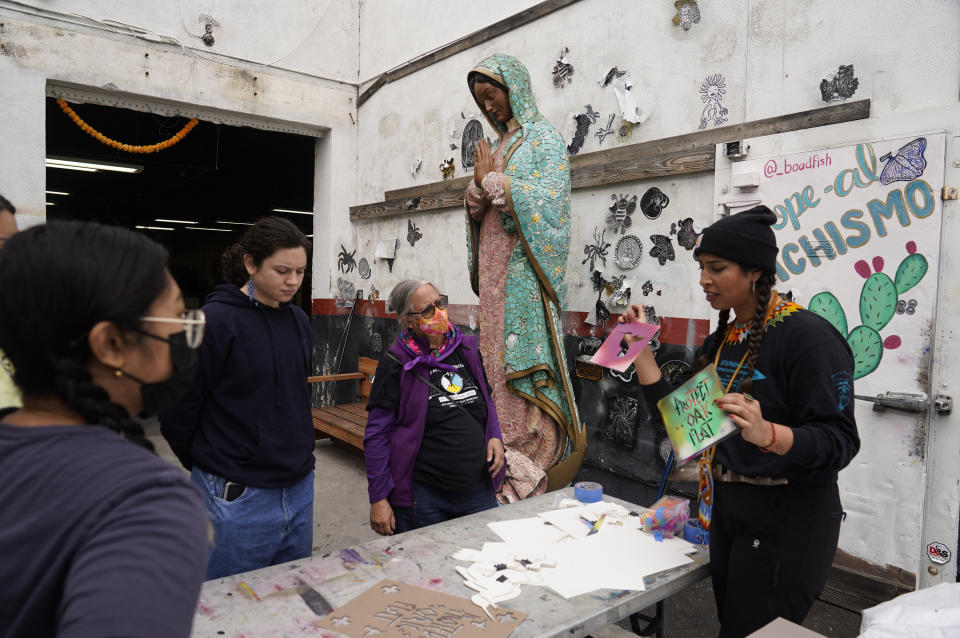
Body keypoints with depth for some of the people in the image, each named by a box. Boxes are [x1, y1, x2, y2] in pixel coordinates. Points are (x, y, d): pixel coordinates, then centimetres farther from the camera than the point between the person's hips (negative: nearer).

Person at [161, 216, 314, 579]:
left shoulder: (298, 321, 4)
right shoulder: (215, 321, -16)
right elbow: (178, 413, -11)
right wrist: (211, 468, 2)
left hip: (300, 490, 6)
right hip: (238, 497, -6)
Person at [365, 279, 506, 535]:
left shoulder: (467, 350, 5)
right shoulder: (396, 365, -9)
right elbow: (376, 435, -8)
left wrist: (495, 436, 1)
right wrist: (378, 499, -9)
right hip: (422, 498, -4)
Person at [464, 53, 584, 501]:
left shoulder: (543, 138, 0)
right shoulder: (500, 144, 22)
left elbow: (543, 201, -15)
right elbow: (476, 209, 18)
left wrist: (492, 179, -7)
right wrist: (479, 187, -4)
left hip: (524, 274, -7)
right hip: (494, 273, 8)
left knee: (523, 363, -9)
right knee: (495, 360, 6)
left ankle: (529, 475, -3)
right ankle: (499, 458, 14)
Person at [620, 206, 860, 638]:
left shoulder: (807, 336, -17)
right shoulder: (721, 341, 7)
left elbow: (840, 441, -21)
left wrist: (767, 434, -39)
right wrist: (641, 350, 2)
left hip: (787, 520, -8)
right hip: (726, 510, 8)